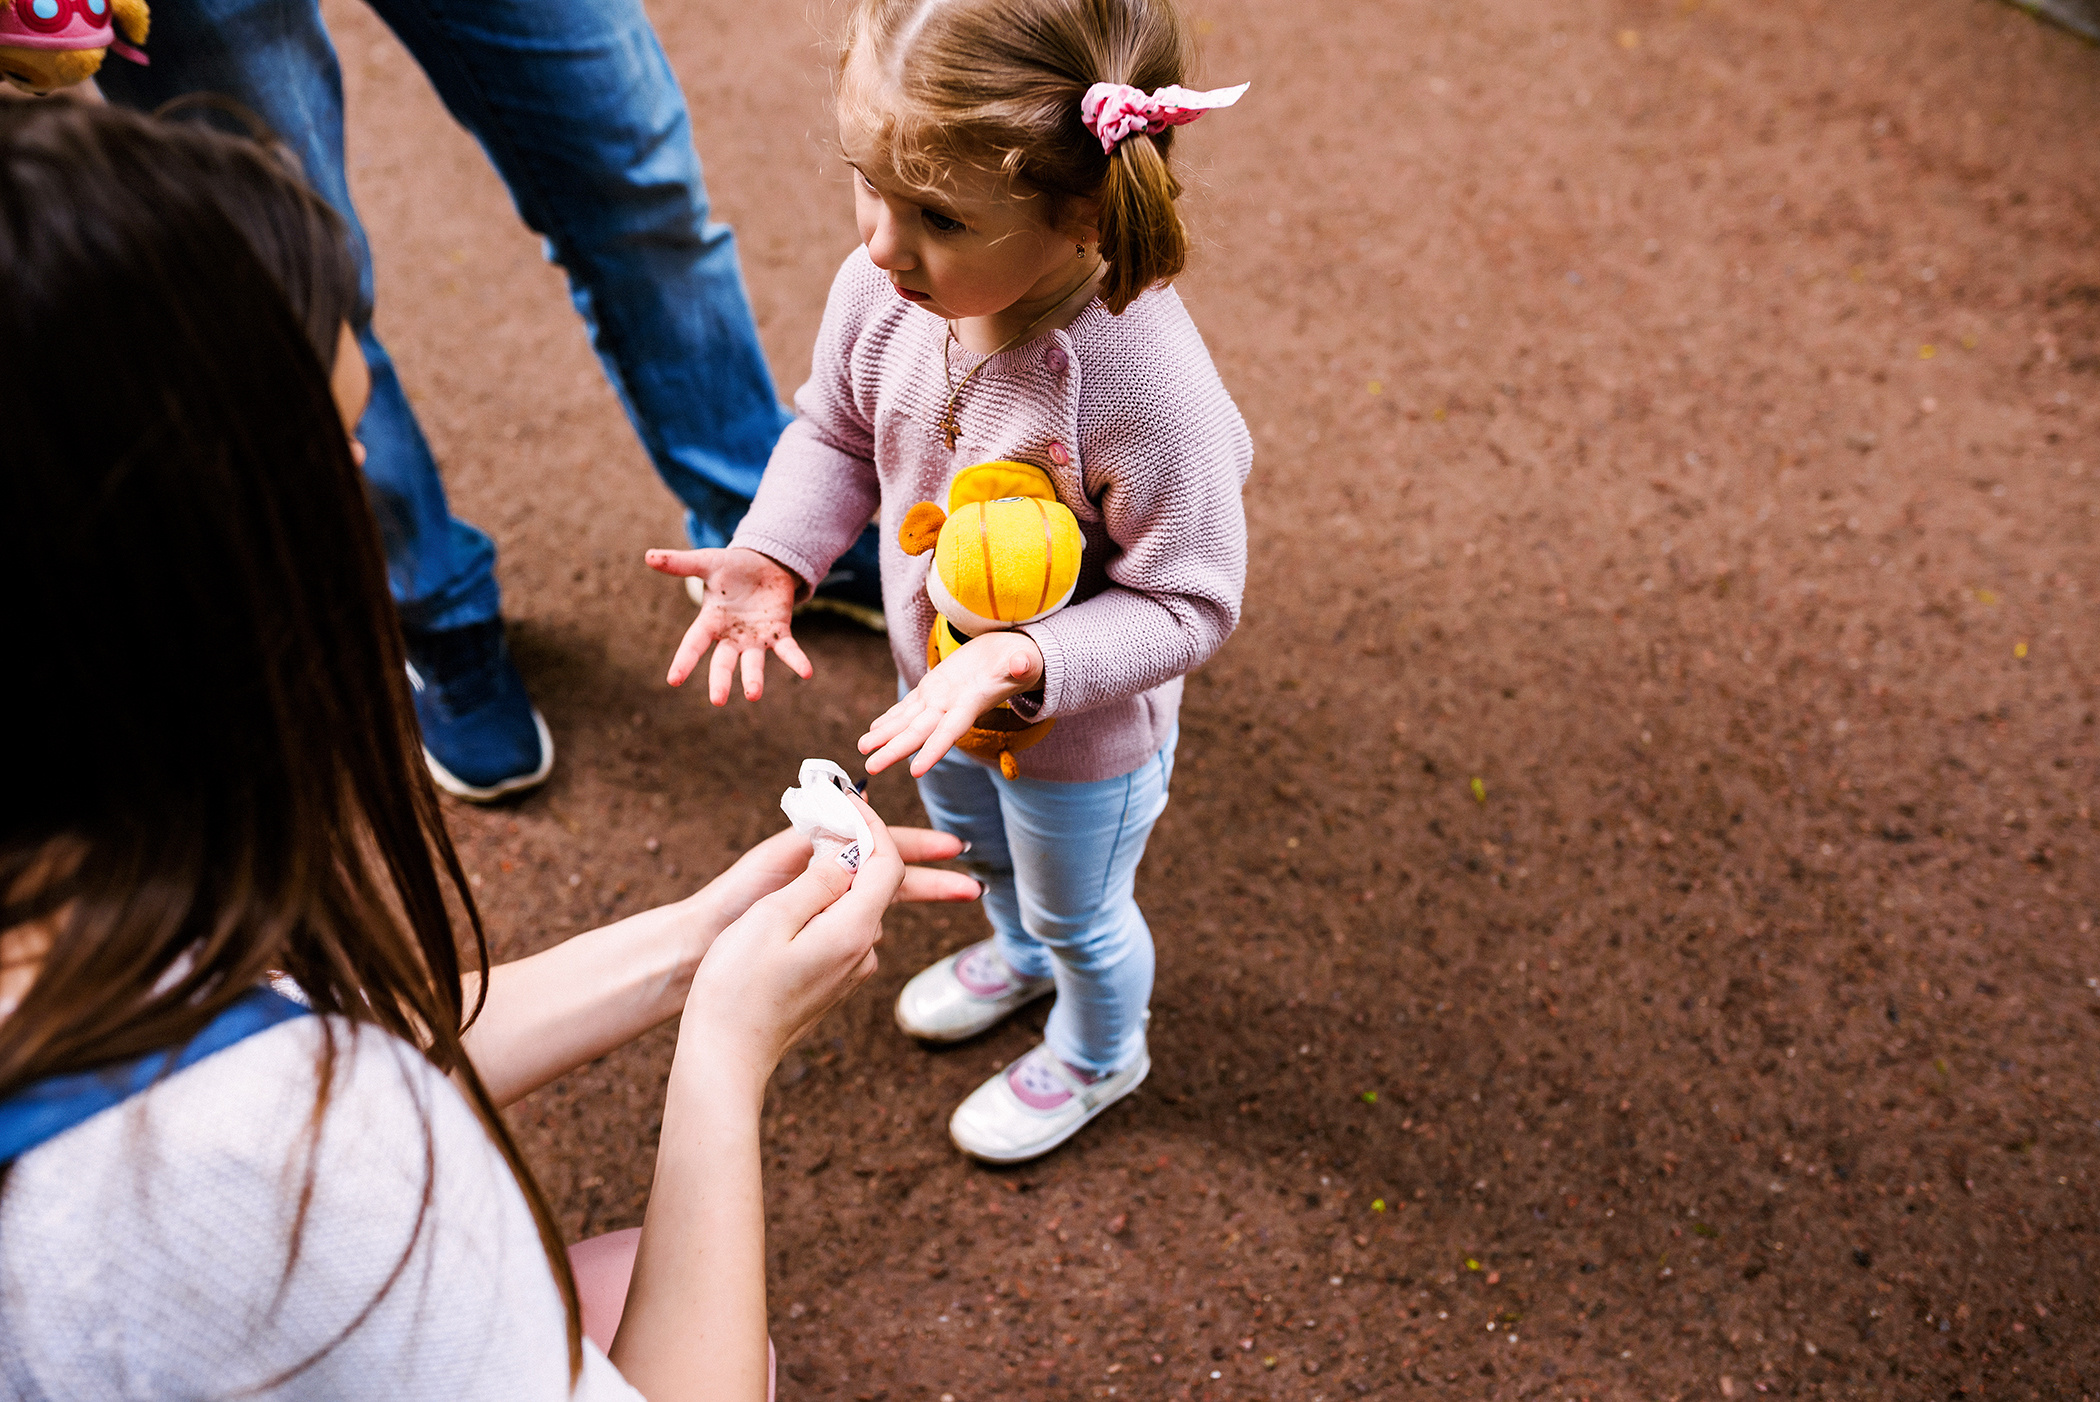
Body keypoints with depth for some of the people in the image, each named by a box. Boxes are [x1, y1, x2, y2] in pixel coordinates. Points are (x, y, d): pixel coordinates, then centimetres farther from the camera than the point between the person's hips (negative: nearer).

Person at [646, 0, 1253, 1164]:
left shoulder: (1147, 387, -42)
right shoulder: (882, 291, -24)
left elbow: (1187, 603, -29)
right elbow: (836, 432, -4)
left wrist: (1022, 661, -40)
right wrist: (771, 555, -19)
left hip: (1081, 733, -6)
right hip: (938, 679, 6)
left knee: (1076, 910, 26)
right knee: (973, 838, 37)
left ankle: (1097, 1055, 60)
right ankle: (1019, 954, 72)